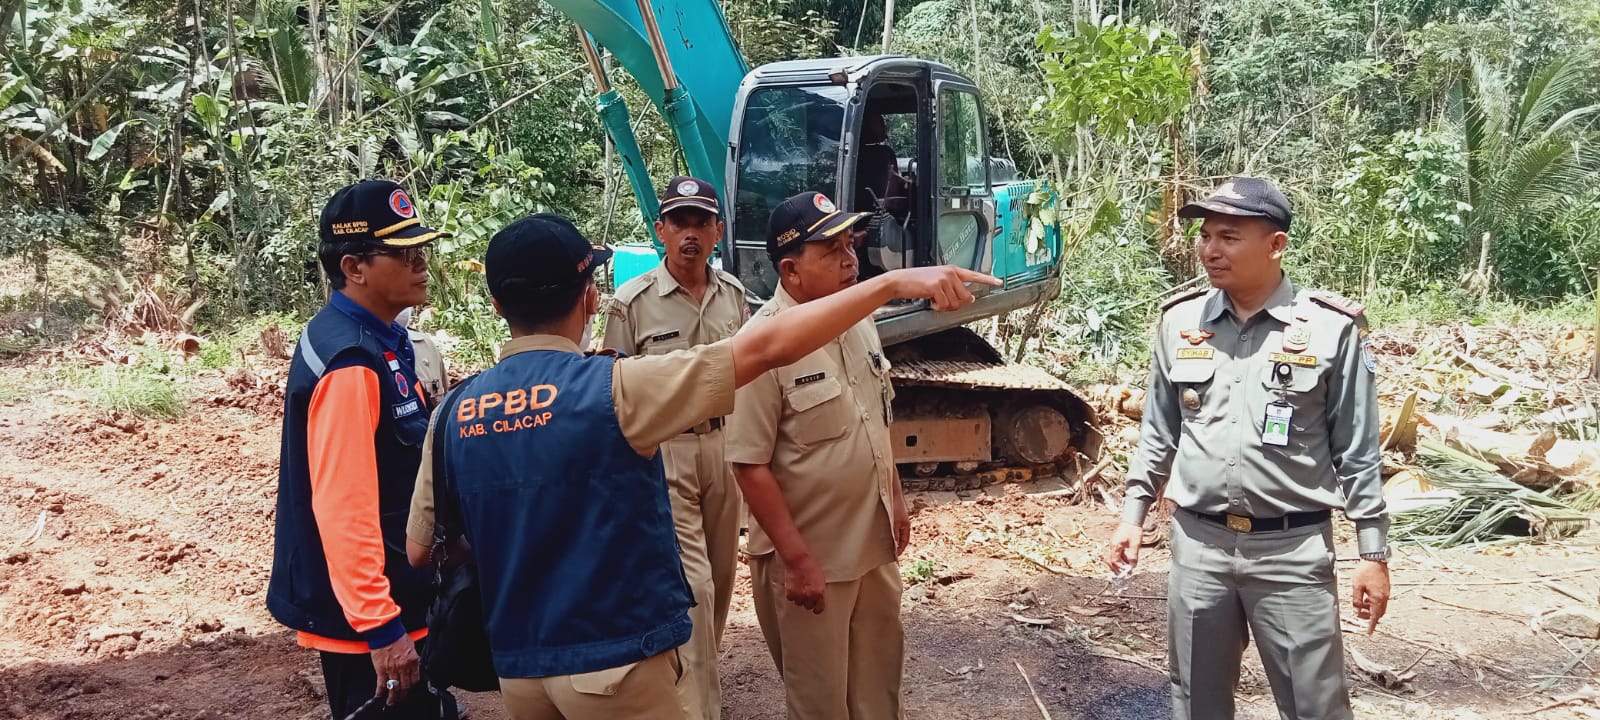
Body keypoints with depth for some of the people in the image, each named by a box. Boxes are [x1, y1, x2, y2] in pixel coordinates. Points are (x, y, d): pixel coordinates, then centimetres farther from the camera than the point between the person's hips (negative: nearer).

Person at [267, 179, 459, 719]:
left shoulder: (383, 340, 7)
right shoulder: (349, 362, -23)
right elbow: (342, 507, -27)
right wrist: (380, 625, -26)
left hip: (397, 593, 9)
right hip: (364, 614, -9)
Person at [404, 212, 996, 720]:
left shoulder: (452, 414, -2)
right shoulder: (612, 387, -17)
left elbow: (419, 552, 4)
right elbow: (765, 349, -20)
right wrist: (892, 283, -18)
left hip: (516, 669, 5)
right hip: (615, 664, -5)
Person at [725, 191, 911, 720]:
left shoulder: (860, 321, 2)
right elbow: (750, 465, -22)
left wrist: (896, 501, 16)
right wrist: (797, 558, -22)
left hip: (874, 543, 7)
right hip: (810, 556, -7)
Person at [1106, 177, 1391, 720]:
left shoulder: (1331, 329, -7)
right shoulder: (1180, 322, 4)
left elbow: (1357, 452, -3)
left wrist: (1373, 554, -3)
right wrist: (1133, 515, 10)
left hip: (1293, 549, -3)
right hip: (1197, 543, 3)